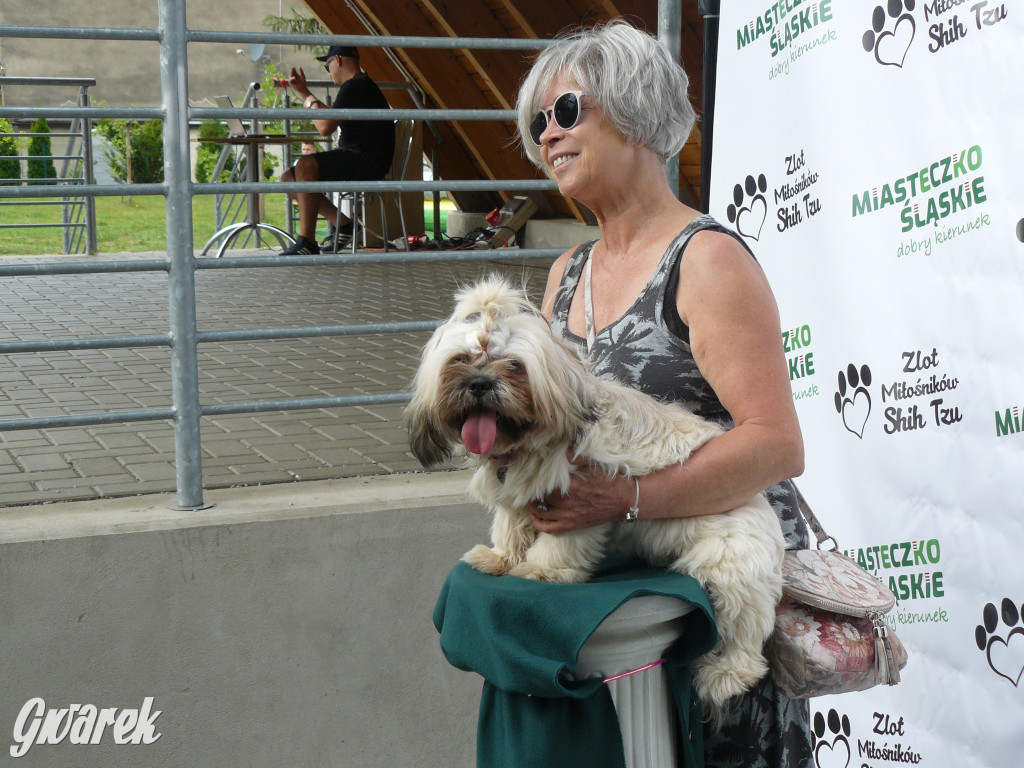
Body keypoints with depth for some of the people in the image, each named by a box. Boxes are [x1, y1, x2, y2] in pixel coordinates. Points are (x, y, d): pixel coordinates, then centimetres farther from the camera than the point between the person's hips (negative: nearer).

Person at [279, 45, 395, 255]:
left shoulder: (355, 87, -12)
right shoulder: (360, 86, 22)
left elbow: (325, 127, -19)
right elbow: (329, 118, 32)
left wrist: (310, 102, 0)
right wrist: (304, 92, 34)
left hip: (368, 162, -11)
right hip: (355, 160, 11)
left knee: (305, 165, -31)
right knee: (288, 177, 5)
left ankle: (307, 242, -33)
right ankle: (343, 224, 4)